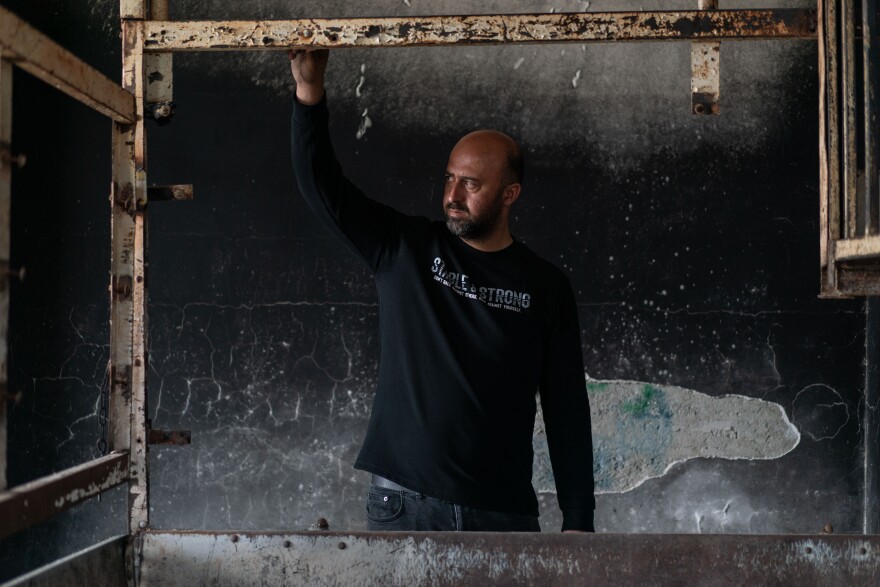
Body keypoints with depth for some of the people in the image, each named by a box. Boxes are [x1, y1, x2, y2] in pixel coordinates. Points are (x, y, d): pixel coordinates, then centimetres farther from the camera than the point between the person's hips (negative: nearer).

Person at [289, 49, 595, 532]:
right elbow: (322, 186, -3)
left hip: (504, 511, 0)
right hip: (401, 503, 0)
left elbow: (567, 407, 3)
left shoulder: (546, 288, 4)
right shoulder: (404, 250, 5)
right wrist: (310, 91, -17)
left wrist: (578, 520, 0)